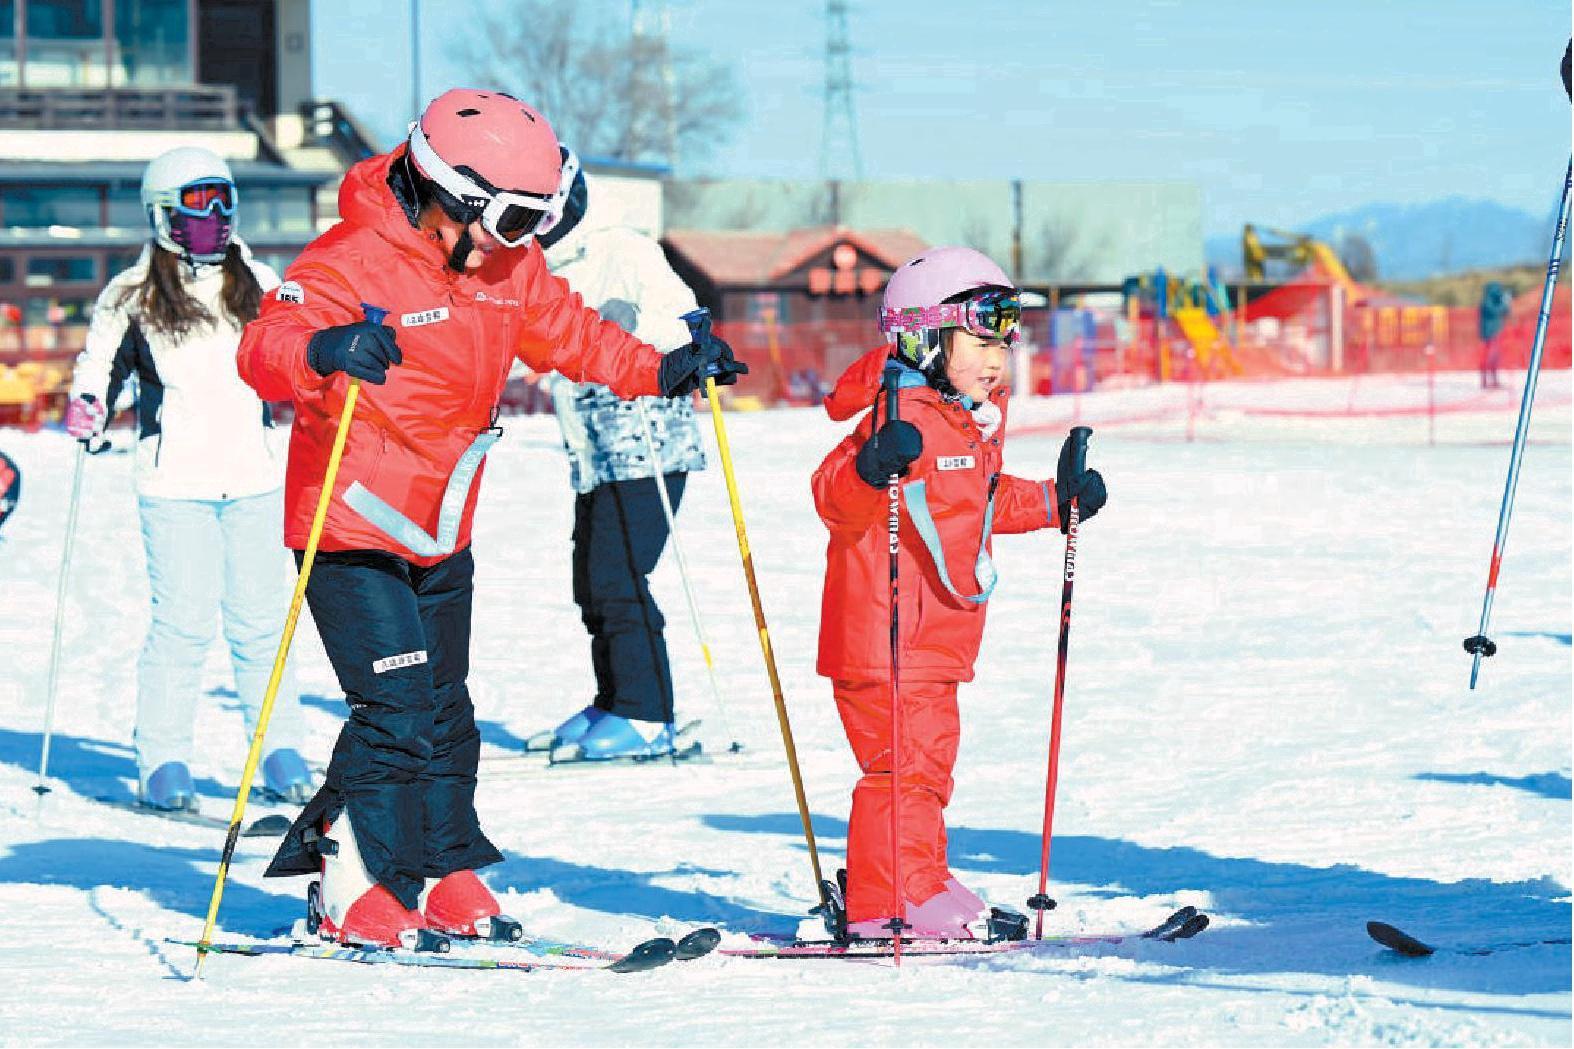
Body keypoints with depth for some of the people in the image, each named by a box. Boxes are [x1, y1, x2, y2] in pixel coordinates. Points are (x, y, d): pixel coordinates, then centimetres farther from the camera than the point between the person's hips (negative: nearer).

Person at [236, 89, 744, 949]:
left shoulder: (508, 269, 4)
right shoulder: (353, 262, -21)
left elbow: (568, 334, 18)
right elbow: (263, 349, -32)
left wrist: (662, 371, 4)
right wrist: (325, 351, -54)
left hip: (442, 533, 8)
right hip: (352, 528, -8)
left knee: (444, 714, 14)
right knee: (397, 709, -13)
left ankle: (442, 876, 26)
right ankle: (353, 886, -2)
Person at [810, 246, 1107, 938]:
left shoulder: (978, 421, 15)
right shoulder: (902, 416, -17)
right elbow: (833, 499, -25)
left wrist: (1055, 500, 23)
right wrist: (871, 467, -44)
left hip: (938, 637, 10)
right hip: (883, 634, -10)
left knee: (930, 758, 17)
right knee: (903, 760, -10)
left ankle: (919, 889, 27)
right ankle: (890, 903, -6)